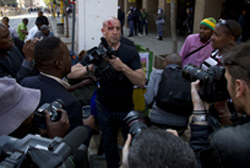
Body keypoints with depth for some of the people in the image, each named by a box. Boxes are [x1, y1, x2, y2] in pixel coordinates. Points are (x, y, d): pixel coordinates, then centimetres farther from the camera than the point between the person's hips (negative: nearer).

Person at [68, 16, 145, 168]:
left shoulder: (131, 52, -12)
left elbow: (141, 82, -21)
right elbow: (71, 74, -13)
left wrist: (123, 67, -36)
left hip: (126, 109, -2)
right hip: (105, 109, 2)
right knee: (109, 145, 22)